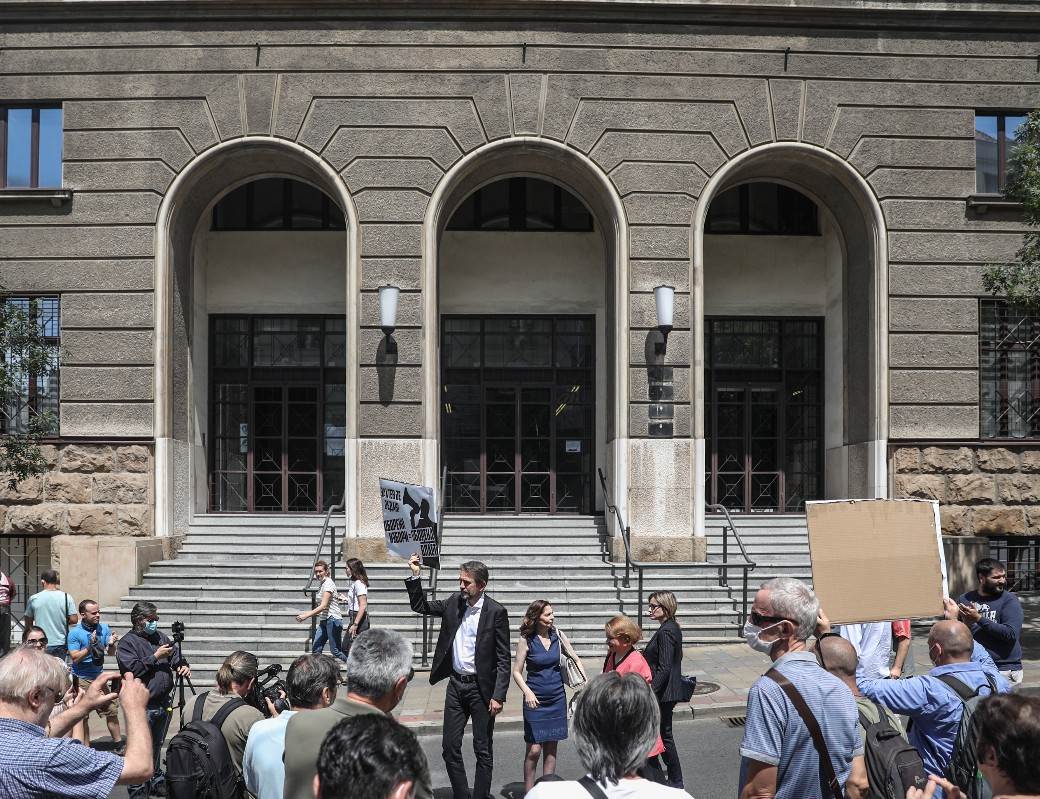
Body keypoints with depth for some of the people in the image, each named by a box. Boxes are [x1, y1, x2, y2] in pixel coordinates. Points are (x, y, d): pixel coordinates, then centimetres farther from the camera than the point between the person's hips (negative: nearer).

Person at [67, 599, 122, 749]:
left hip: (99, 676, 4)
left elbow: (111, 653, 4)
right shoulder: (75, 633, -11)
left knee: (111, 710, 6)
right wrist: (90, 646, -26)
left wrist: (111, 644, -17)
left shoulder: (104, 628, 1)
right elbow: (75, 658, -15)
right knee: (82, 716, 3)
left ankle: (118, 743, 17)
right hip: (82, 679, -4)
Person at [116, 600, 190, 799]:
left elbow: (176, 657, 15)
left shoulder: (160, 637, 13)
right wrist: (156, 657, -16)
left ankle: (157, 782, 31)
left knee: (157, 746, 19)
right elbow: (133, 669, -19)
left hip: (163, 704, 6)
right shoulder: (126, 643, -6)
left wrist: (184, 666, -6)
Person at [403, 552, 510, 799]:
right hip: (456, 685, 5)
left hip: (481, 688, -5)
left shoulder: (496, 612, -12)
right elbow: (420, 606, 13)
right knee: (450, 747, 10)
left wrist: (499, 696, -16)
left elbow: (503, 659, -11)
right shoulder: (454, 603, 2)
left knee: (483, 750, 5)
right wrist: (415, 576, -1)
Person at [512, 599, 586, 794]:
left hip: (557, 698, 4)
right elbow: (516, 672, -4)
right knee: (534, 749, -5)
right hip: (535, 700, -4)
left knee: (551, 748, 8)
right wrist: (527, 692, -19)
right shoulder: (526, 640, -8)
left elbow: (576, 659, 11)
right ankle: (529, 792, 8)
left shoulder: (557, 635, 2)